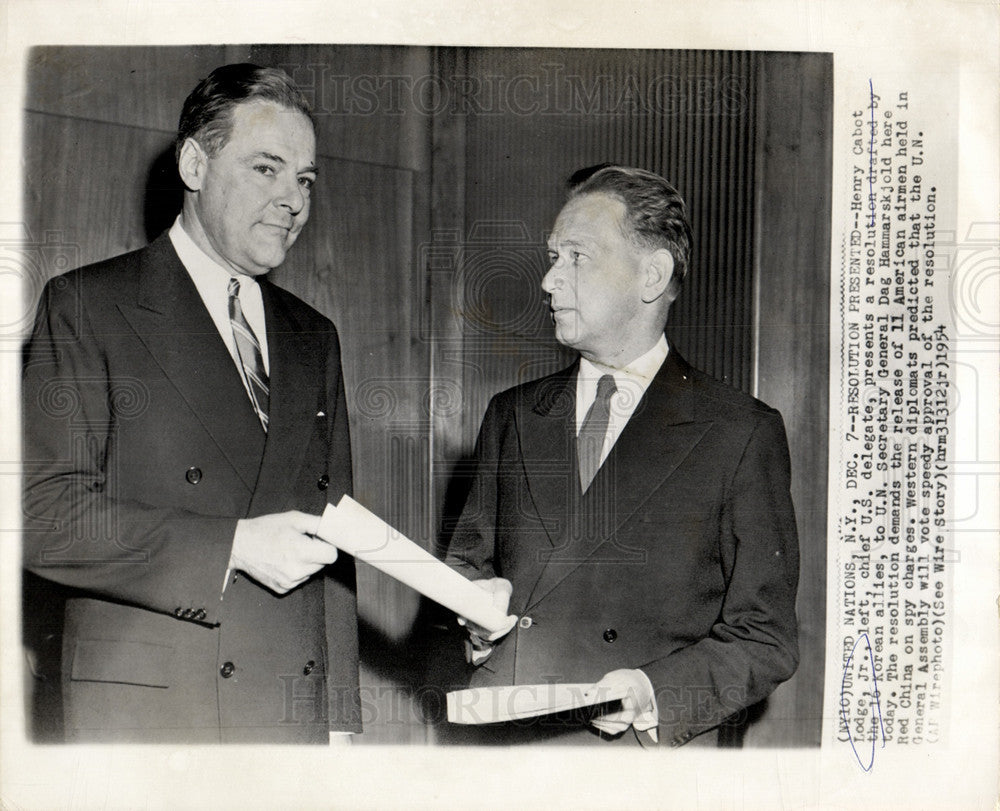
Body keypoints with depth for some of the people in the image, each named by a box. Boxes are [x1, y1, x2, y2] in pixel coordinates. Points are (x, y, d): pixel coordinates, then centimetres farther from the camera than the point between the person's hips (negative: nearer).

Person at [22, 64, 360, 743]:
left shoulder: (315, 339, 13)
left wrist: (341, 714, 9)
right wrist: (231, 545, -17)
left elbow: (332, 545, 12)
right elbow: (43, 514, -9)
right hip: (142, 714, -4)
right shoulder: (86, 306, -2)